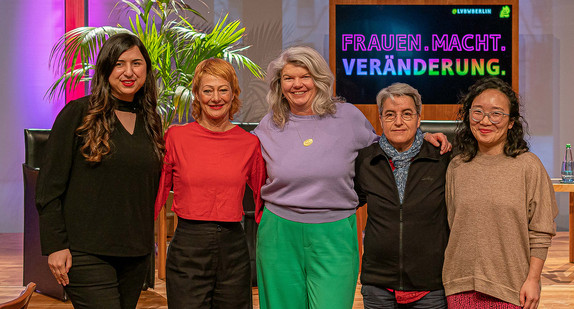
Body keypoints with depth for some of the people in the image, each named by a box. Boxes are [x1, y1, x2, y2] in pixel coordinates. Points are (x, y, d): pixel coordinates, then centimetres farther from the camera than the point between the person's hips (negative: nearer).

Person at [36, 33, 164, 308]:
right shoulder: (78, 114, -5)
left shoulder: (150, 121, 11)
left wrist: (147, 241, 14)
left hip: (136, 254, 5)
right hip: (87, 254, -5)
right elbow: (49, 185, -6)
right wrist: (55, 245, -10)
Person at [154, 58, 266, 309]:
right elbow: (157, 191, 3)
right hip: (187, 248, -2)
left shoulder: (250, 143, 3)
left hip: (233, 248, 2)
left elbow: (263, 197, 12)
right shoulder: (176, 137, -1)